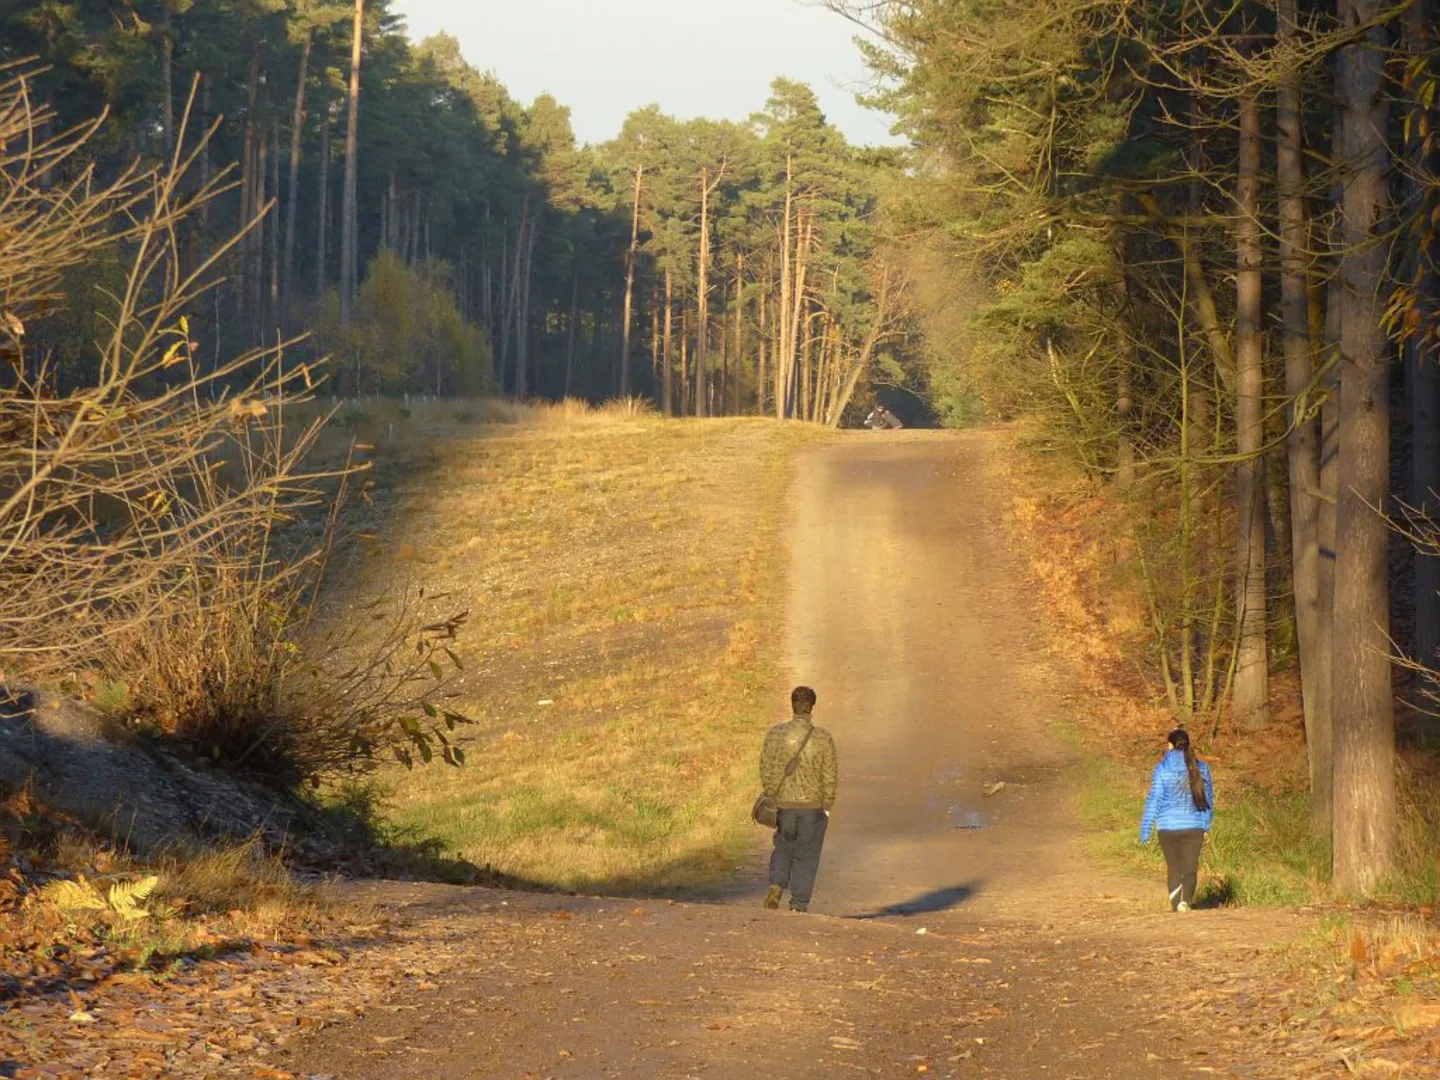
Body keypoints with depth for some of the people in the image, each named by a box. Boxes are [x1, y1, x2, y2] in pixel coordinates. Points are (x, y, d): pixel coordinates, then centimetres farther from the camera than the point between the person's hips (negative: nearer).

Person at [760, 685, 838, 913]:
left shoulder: (776, 734, -8)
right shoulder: (823, 738, -10)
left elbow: (767, 769, -4)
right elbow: (830, 776, -7)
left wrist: (771, 798, 9)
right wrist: (827, 806, 5)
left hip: (783, 803, 1)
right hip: (812, 806, -1)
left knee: (783, 848, 20)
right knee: (806, 856, 9)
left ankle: (776, 885, -3)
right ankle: (799, 905, 8)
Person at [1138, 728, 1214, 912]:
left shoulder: (1162, 769, -7)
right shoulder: (1201, 768, 1)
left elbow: (1153, 801, -7)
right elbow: (1208, 798, 10)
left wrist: (1145, 831, -3)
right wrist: (1207, 825, 23)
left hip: (1168, 827, -1)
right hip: (1194, 826, 1)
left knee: (1173, 868, 14)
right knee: (1190, 868, 0)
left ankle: (1175, 904, 15)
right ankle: (1186, 899, -23)